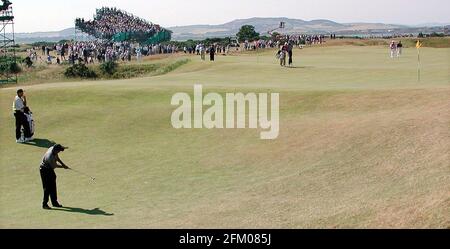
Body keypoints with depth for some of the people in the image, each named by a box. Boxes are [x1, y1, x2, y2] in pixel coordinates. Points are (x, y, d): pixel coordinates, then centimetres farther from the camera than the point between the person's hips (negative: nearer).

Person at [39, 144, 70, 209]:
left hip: (50, 169, 9)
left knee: (53, 187, 14)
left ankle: (54, 202, 24)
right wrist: (63, 167, -6)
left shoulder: (53, 148, -11)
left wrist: (62, 164, 5)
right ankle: (44, 204, 1)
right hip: (45, 170, -9)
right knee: (47, 188, -7)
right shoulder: (50, 157, -36)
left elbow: (57, 157, 10)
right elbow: (55, 166, -21)